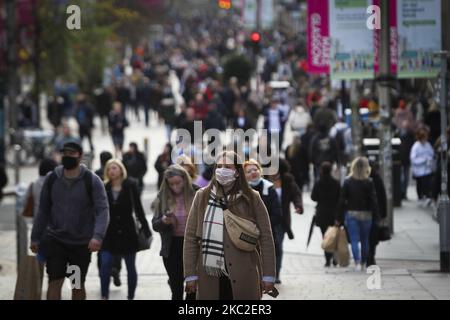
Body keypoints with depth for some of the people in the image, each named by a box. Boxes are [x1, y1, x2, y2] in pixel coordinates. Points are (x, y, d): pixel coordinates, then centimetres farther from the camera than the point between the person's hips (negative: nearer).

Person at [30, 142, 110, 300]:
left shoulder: (92, 181, -7)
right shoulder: (51, 179, 1)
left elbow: (103, 210, -13)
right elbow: (43, 211, 9)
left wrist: (97, 236, -28)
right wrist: (35, 238, 9)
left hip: (82, 243, -1)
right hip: (55, 239, 1)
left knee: (78, 285, 11)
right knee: (54, 282, -10)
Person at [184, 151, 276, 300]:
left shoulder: (251, 199, 3)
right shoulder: (202, 197, 7)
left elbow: (266, 238, 3)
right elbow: (190, 237, 6)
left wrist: (268, 276, -1)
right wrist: (190, 274, 1)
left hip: (244, 276, -1)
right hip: (210, 275, 1)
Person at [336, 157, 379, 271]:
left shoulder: (348, 182, -4)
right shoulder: (369, 182, -6)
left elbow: (342, 201, -2)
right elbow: (373, 201, -7)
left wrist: (339, 218, 3)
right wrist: (376, 217, -1)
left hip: (351, 214, 0)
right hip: (366, 215, 0)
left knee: (354, 240, -2)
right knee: (365, 240, 14)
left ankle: (357, 261, -20)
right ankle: (363, 262, 23)